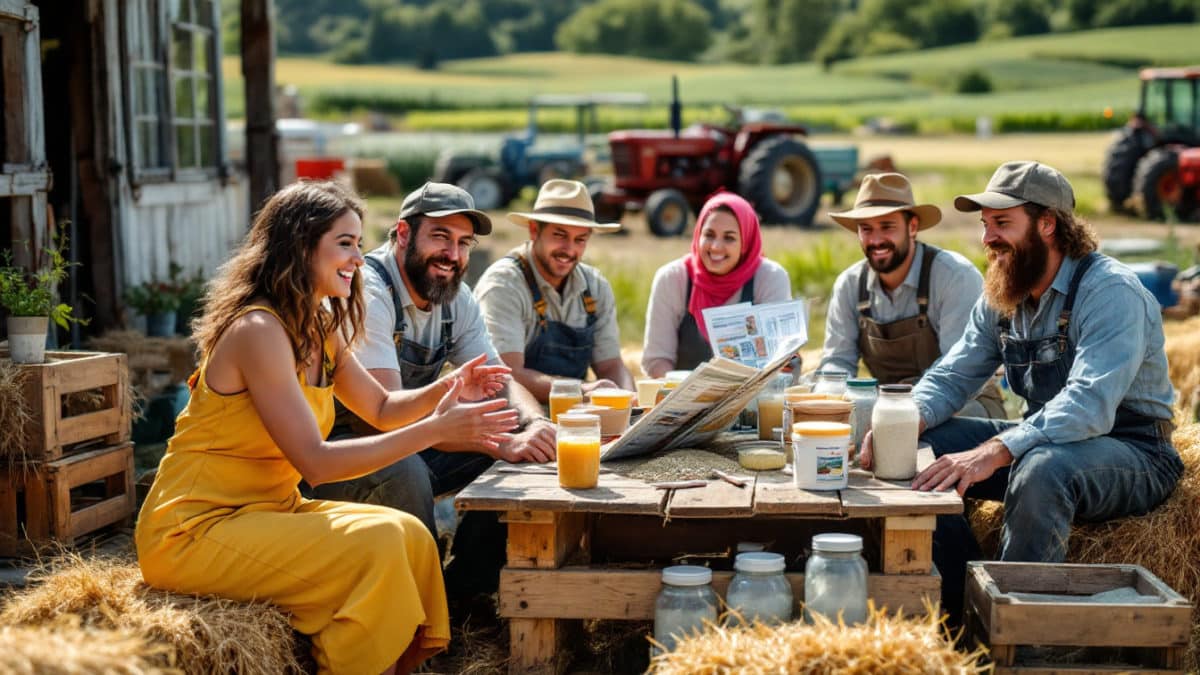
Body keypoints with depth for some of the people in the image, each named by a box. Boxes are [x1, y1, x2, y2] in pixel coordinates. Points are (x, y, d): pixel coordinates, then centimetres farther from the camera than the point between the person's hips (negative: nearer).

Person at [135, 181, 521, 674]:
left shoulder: (320, 328, 8)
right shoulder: (259, 330, -21)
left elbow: (381, 408, 17)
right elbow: (315, 462, -25)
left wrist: (444, 391, -4)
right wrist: (435, 429, -25)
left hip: (264, 512, 9)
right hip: (194, 532, -9)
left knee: (409, 536, -5)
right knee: (374, 546, -21)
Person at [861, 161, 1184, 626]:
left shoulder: (1110, 291, -21)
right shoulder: (999, 298, 4)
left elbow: (1088, 407, -33)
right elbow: (951, 378, 4)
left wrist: (991, 453, -43)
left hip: (1135, 453, -7)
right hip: (1041, 441, 8)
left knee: (1040, 468, -38)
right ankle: (962, 606, 3)